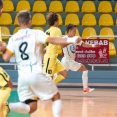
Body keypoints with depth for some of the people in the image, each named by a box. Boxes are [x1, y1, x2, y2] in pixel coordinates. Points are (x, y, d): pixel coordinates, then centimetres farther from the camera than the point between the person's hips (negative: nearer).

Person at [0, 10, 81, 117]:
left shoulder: (13, 38, 11)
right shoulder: (36, 33, 0)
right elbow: (52, 40, -14)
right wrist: (70, 40, -18)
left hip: (22, 76, 4)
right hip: (36, 74, -4)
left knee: (31, 108, 9)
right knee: (56, 97, 16)